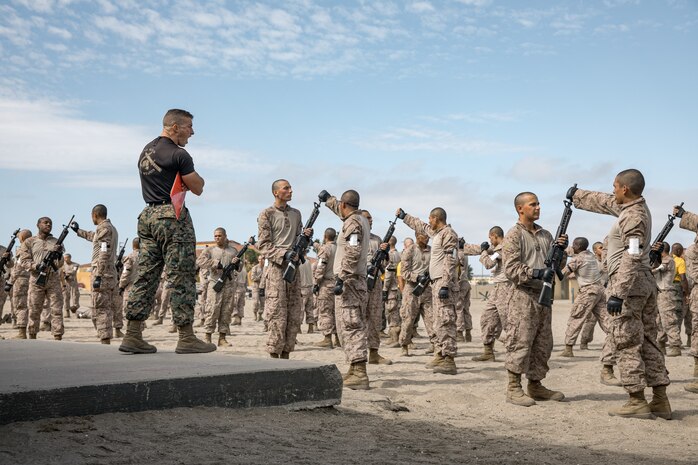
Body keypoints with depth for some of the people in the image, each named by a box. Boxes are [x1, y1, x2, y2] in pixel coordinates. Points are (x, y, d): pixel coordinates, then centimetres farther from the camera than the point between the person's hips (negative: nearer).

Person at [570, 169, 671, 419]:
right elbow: (604, 202, 29)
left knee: (627, 344, -4)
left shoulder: (633, 216, -17)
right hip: (646, 284, 10)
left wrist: (618, 293, -29)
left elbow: (632, 258, -25)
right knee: (648, 342, 11)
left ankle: (637, 401, -2)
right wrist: (577, 195, 41)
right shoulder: (635, 206, 11)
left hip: (629, 285, -10)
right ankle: (660, 400, 14)